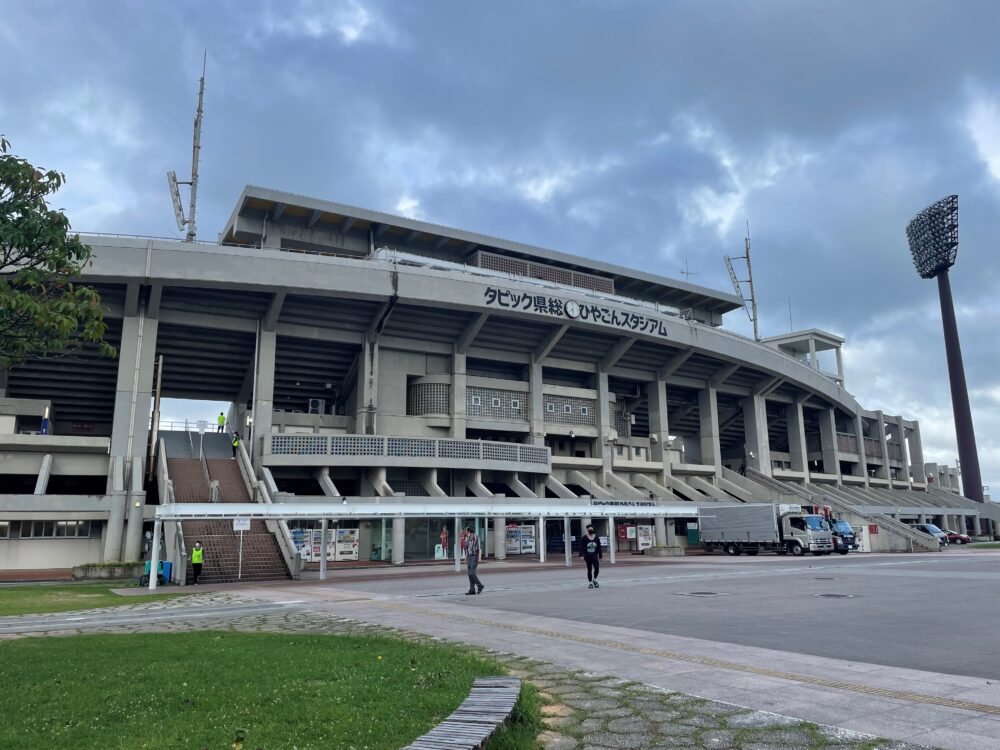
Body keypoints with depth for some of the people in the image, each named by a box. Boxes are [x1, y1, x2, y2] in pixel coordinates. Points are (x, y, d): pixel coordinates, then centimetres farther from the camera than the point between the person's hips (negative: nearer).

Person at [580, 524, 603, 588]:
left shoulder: (596, 537, 4)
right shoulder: (584, 538, -4)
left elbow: (599, 547, 9)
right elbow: (582, 547, -6)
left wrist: (600, 556, 8)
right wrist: (581, 555, -14)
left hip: (595, 556, 1)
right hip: (587, 557, -1)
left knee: (597, 569, -9)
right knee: (589, 570, 6)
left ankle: (594, 580, 17)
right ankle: (590, 583, 20)